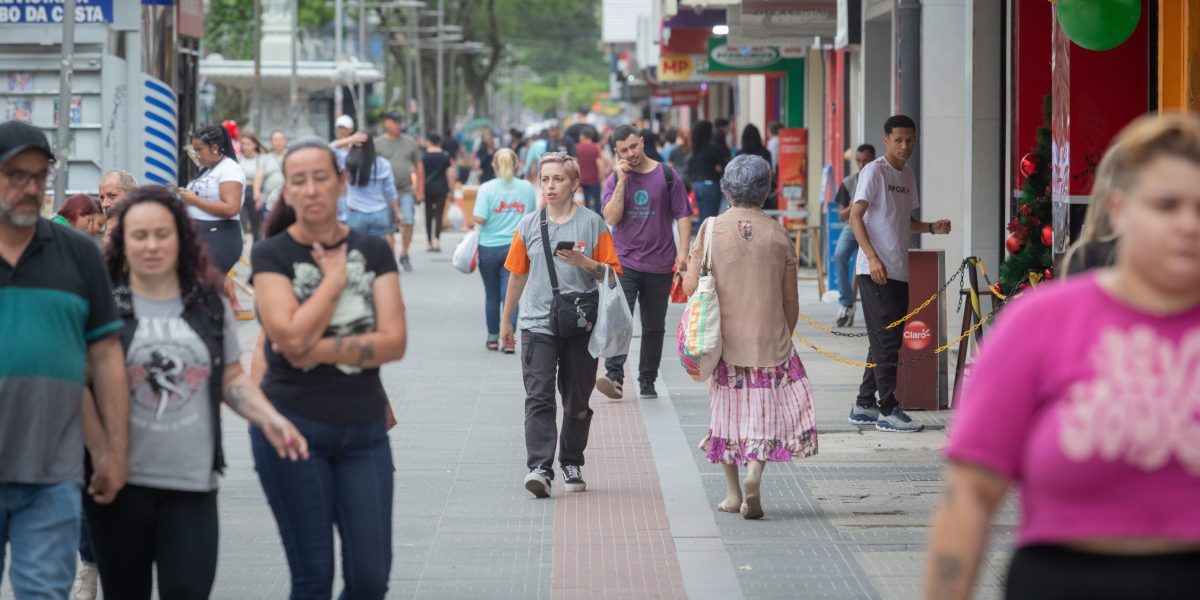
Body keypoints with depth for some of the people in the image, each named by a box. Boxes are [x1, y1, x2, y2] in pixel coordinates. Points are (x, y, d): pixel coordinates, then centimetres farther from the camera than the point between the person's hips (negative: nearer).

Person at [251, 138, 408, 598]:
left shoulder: (373, 252, 5)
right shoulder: (271, 255, -3)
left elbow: (393, 341, -7)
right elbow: (291, 337, -17)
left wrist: (319, 350, -16)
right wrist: (334, 278, -9)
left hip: (364, 429, 3)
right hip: (293, 427, -3)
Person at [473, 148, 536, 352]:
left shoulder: (487, 189, -9)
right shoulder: (527, 188, 0)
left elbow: (479, 218, -15)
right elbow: (533, 215, 9)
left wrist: (476, 225, 6)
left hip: (490, 247, -1)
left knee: (492, 294, 13)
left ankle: (493, 338, 23)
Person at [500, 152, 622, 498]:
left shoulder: (592, 223, 1)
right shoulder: (529, 225, 7)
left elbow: (612, 274, 2)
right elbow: (517, 275, 16)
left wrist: (585, 263, -17)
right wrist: (506, 321, 19)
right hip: (537, 324, 0)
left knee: (577, 401, 9)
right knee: (538, 397, -12)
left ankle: (572, 463, 24)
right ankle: (539, 468, -19)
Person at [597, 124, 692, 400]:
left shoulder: (666, 176, 2)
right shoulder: (615, 180, 4)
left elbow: (683, 215, 3)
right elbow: (611, 218, -9)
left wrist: (682, 251, -8)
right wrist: (622, 180, -12)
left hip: (659, 265, 1)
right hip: (624, 262, -1)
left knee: (654, 326, 9)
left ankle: (647, 381, 18)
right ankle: (614, 377, -25)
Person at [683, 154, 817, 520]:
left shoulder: (712, 229, -6)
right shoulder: (778, 234, -2)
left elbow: (690, 287, -7)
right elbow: (791, 301, 2)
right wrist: (783, 339, 16)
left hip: (724, 339, 0)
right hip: (769, 339, 0)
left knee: (726, 411, 14)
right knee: (766, 412, 9)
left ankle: (733, 492, 18)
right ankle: (754, 476, -13)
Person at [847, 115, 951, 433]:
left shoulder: (908, 175, 17)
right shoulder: (874, 171, -7)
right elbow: (855, 217, -13)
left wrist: (931, 227, 6)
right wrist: (872, 257, -23)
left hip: (898, 271, 8)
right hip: (875, 271, -8)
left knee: (888, 340, 11)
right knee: (886, 341, -9)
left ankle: (864, 406, 18)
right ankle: (888, 410, -7)